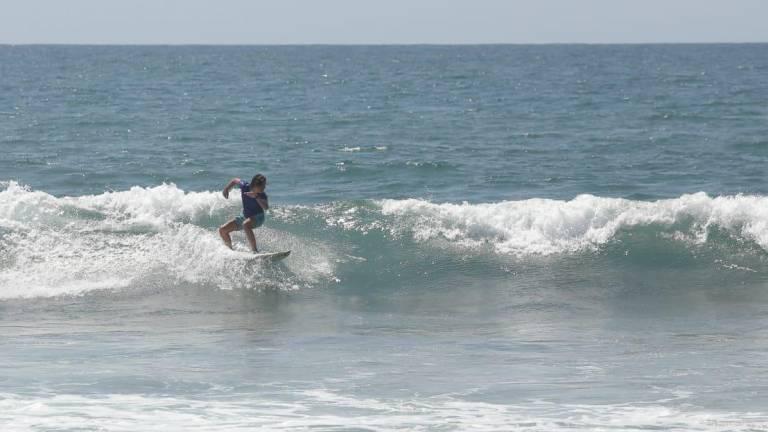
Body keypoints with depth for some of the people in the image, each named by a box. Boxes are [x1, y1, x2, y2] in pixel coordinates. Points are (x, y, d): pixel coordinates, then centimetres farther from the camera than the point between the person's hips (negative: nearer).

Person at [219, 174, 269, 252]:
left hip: (258, 217, -6)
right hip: (245, 216, 6)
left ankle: (255, 251, -38)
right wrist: (226, 189, 0)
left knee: (246, 224, -40)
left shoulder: (262, 195, -24)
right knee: (222, 230, 1)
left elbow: (266, 207, -43)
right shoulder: (245, 186, -15)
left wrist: (256, 197, -52)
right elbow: (235, 181, 7)